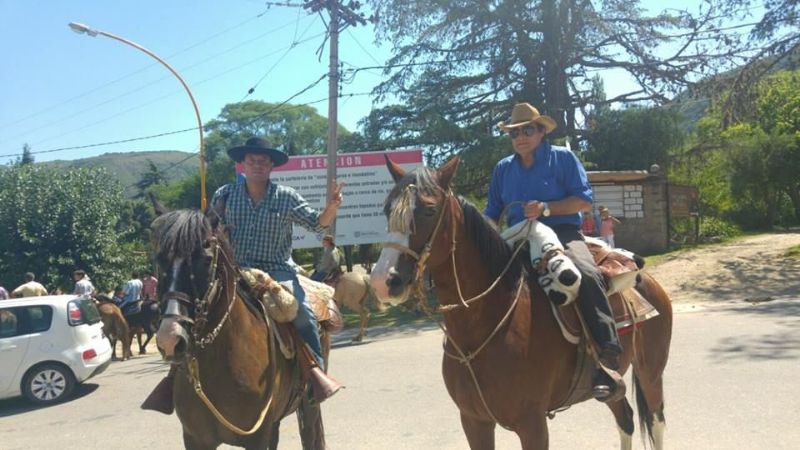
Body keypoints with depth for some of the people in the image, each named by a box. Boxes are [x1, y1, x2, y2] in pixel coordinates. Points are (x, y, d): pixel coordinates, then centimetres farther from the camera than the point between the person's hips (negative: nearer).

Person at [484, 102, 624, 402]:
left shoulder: (563, 158, 6)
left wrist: (546, 209, -16)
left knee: (586, 274, -35)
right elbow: (492, 214, 20)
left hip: (562, 233, -5)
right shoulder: (503, 169, 18)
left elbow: (584, 200, -2)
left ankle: (609, 361, -37)